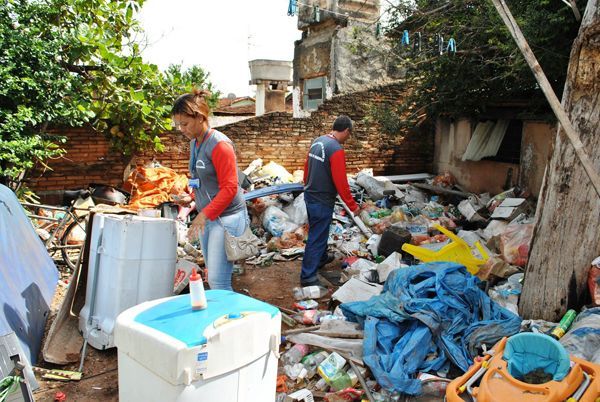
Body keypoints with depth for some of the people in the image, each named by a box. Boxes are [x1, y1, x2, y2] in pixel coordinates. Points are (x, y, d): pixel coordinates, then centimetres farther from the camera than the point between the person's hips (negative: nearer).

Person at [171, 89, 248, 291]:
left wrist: (204, 214, -20)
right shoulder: (194, 143, 11)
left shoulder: (219, 144, -16)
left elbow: (229, 188, -19)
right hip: (207, 217, 9)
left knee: (218, 282, -9)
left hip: (226, 217, -9)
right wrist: (191, 198, 5)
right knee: (214, 277, 13)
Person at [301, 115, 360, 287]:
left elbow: (307, 167, 14)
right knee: (317, 237, 0)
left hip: (310, 196, 9)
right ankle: (308, 277, 7)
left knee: (318, 231, 26)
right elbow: (341, 182, -23)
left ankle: (321, 258, 45)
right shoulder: (336, 149, -22)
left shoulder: (317, 141, 5)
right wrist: (352, 205, -14)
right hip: (322, 201, -9)